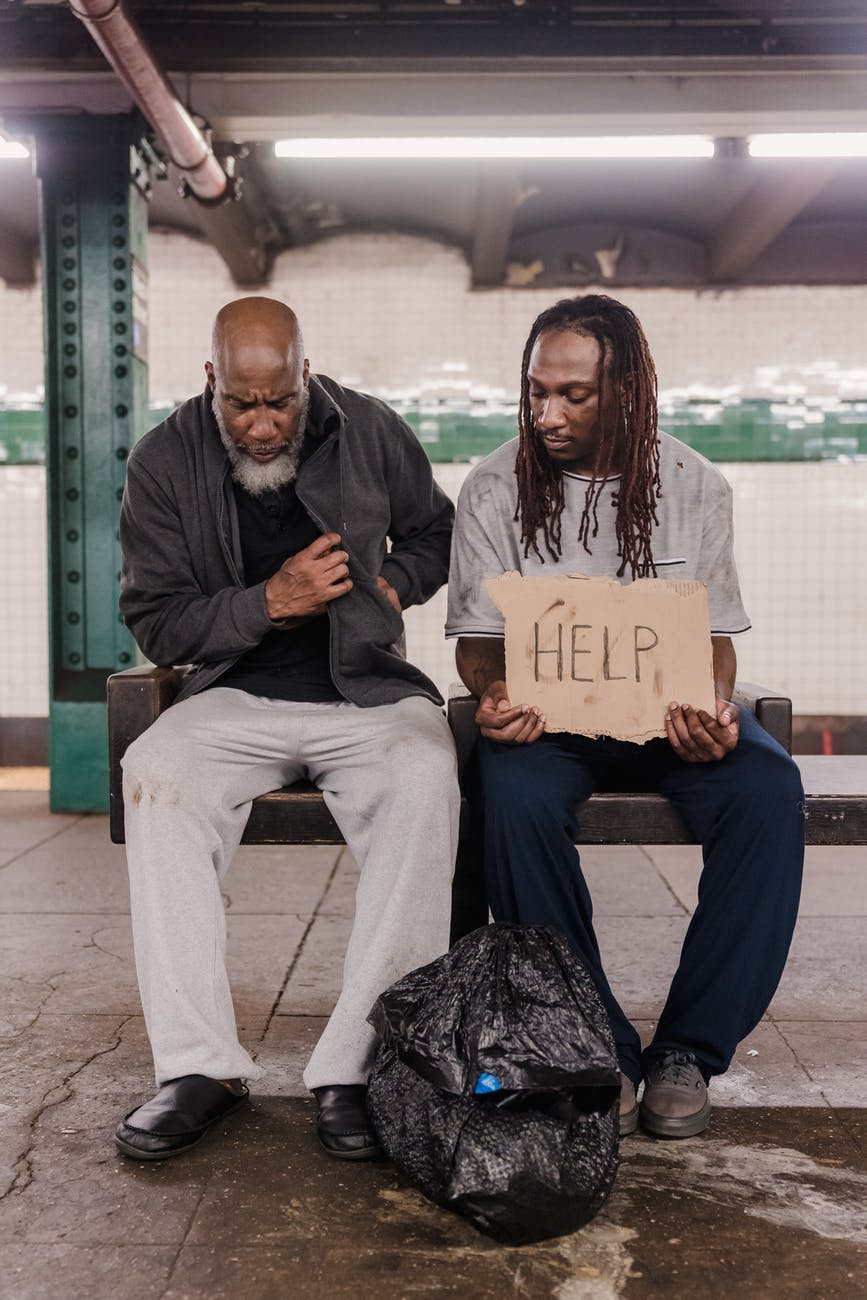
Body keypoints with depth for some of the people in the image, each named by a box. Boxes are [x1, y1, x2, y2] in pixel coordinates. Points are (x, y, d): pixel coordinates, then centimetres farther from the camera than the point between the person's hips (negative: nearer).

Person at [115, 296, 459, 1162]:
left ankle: (356, 1068, -29)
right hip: (235, 699, 1)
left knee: (424, 774, -33)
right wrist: (269, 601, -15)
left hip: (367, 693, 0)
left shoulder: (372, 433, 2)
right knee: (153, 774, -30)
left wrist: (392, 586, -1)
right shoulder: (163, 461, -1)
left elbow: (435, 533, 19)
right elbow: (156, 624, -2)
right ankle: (199, 1067, -25)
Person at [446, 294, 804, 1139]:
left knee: (769, 789, -28)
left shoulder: (694, 487, 3)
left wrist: (715, 708, -20)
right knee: (517, 796, -35)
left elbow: (715, 634, 3)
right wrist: (494, 697, -23)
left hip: (665, 712, 1)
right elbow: (478, 635, 1)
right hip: (544, 713, -1)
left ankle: (689, 1049, -16)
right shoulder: (493, 489, 0)